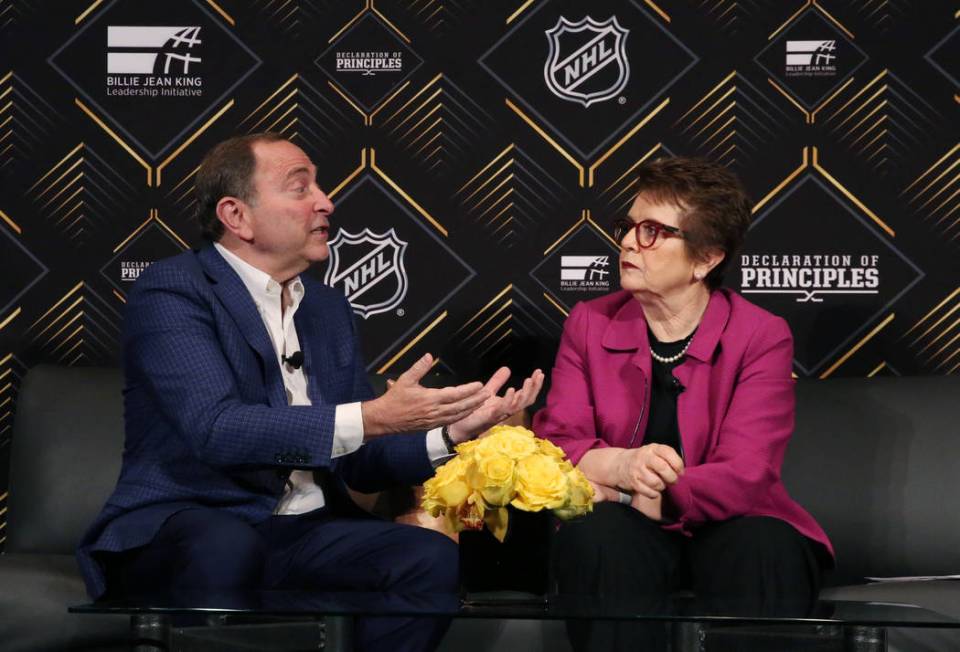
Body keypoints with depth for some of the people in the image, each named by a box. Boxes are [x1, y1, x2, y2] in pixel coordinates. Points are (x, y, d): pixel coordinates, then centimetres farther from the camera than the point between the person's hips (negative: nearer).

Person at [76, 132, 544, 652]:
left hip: (305, 532, 7)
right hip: (184, 528, -6)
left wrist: (452, 430, -1)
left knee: (431, 559, -18)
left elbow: (359, 462, 18)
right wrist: (372, 417, -26)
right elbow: (216, 430, -22)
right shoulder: (171, 291, -6)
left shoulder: (329, 309, 17)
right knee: (226, 548, -39)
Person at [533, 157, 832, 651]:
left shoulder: (763, 338, -4)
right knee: (600, 535, -33)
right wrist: (619, 465, -24)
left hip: (724, 527, -1)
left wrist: (625, 497, -19)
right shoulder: (588, 323, 6)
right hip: (627, 529, 2)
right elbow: (553, 444, -2)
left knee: (767, 547, -34)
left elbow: (744, 477, -15)